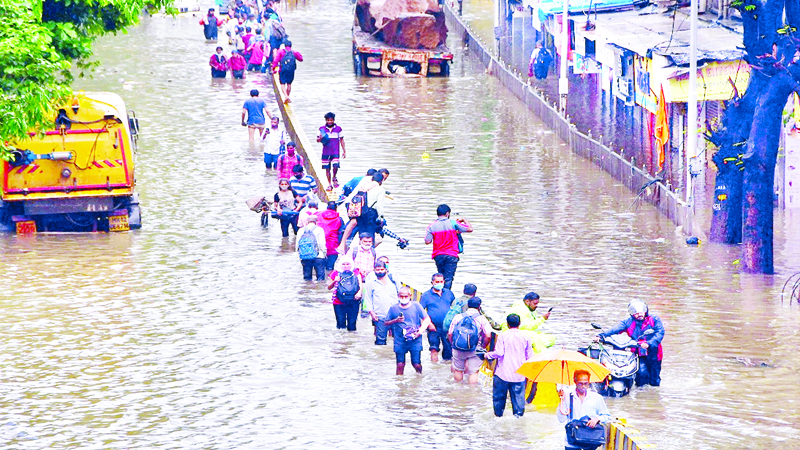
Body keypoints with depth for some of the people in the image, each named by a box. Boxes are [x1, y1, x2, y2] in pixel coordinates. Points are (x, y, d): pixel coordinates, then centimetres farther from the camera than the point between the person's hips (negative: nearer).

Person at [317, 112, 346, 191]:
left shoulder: (338, 129, 5)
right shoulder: (322, 129, 5)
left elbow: (341, 140, 10)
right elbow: (317, 140, 11)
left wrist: (344, 151, 6)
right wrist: (320, 138, -14)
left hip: (335, 152, -1)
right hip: (326, 152, 1)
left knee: (335, 166, -18)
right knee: (327, 168, 3)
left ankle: (334, 178, 11)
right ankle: (329, 185, 13)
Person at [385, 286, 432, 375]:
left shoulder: (416, 306, 0)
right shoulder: (394, 308, 2)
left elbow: (427, 320, 5)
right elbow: (386, 322, 8)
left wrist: (420, 330, -9)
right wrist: (395, 321, -11)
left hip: (415, 340, -1)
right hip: (400, 341, 1)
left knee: (416, 364, -2)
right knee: (400, 365, -1)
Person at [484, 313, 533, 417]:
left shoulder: (503, 336, -7)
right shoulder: (525, 337, 1)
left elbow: (499, 353, -14)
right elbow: (530, 356, 6)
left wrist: (488, 355, 4)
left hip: (503, 373, -2)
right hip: (519, 374, 2)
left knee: (499, 394, 12)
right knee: (518, 394, 9)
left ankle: (498, 413, 19)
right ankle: (518, 412, 8)